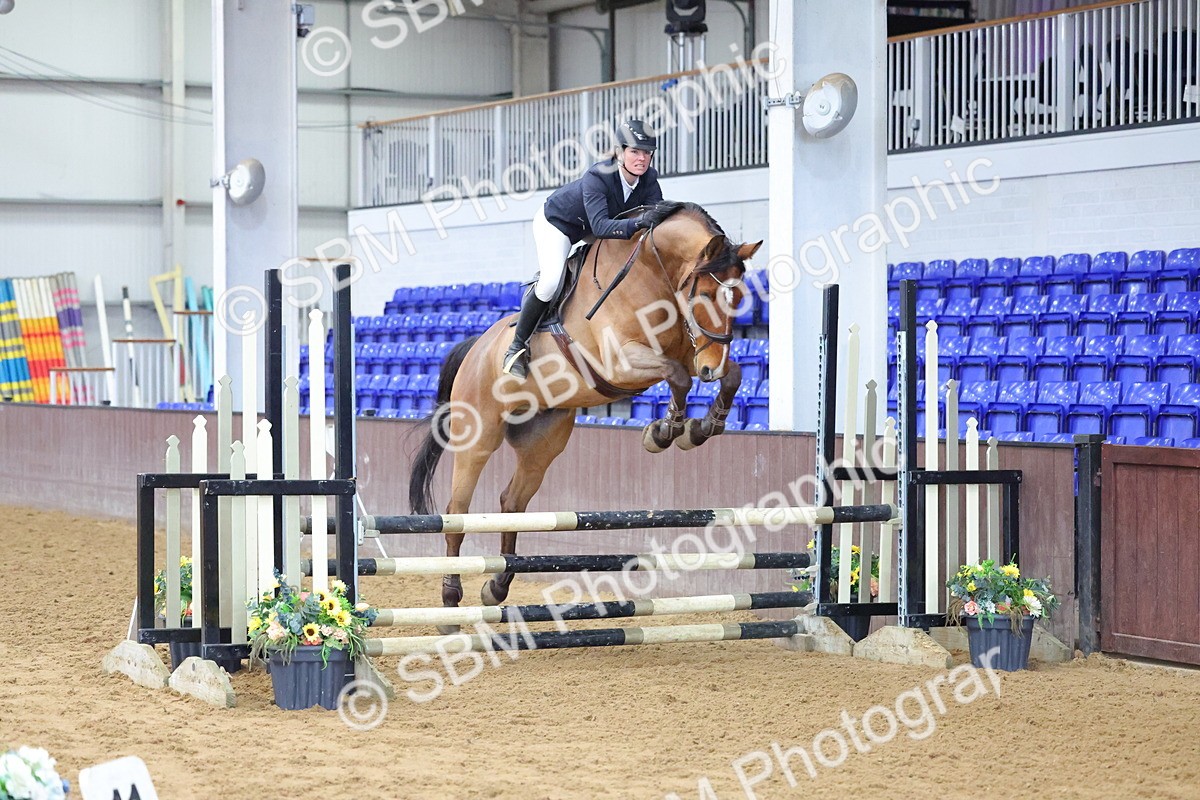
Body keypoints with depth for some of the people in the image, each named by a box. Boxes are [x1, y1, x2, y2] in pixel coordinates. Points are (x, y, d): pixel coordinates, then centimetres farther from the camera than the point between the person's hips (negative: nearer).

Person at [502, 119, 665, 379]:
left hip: (591, 233, 8)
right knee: (551, 281, -26)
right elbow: (600, 226, -49)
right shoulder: (597, 177, -39)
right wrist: (637, 223, -63)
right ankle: (517, 346, -11)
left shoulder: (649, 178, -21)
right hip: (555, 222, -8)